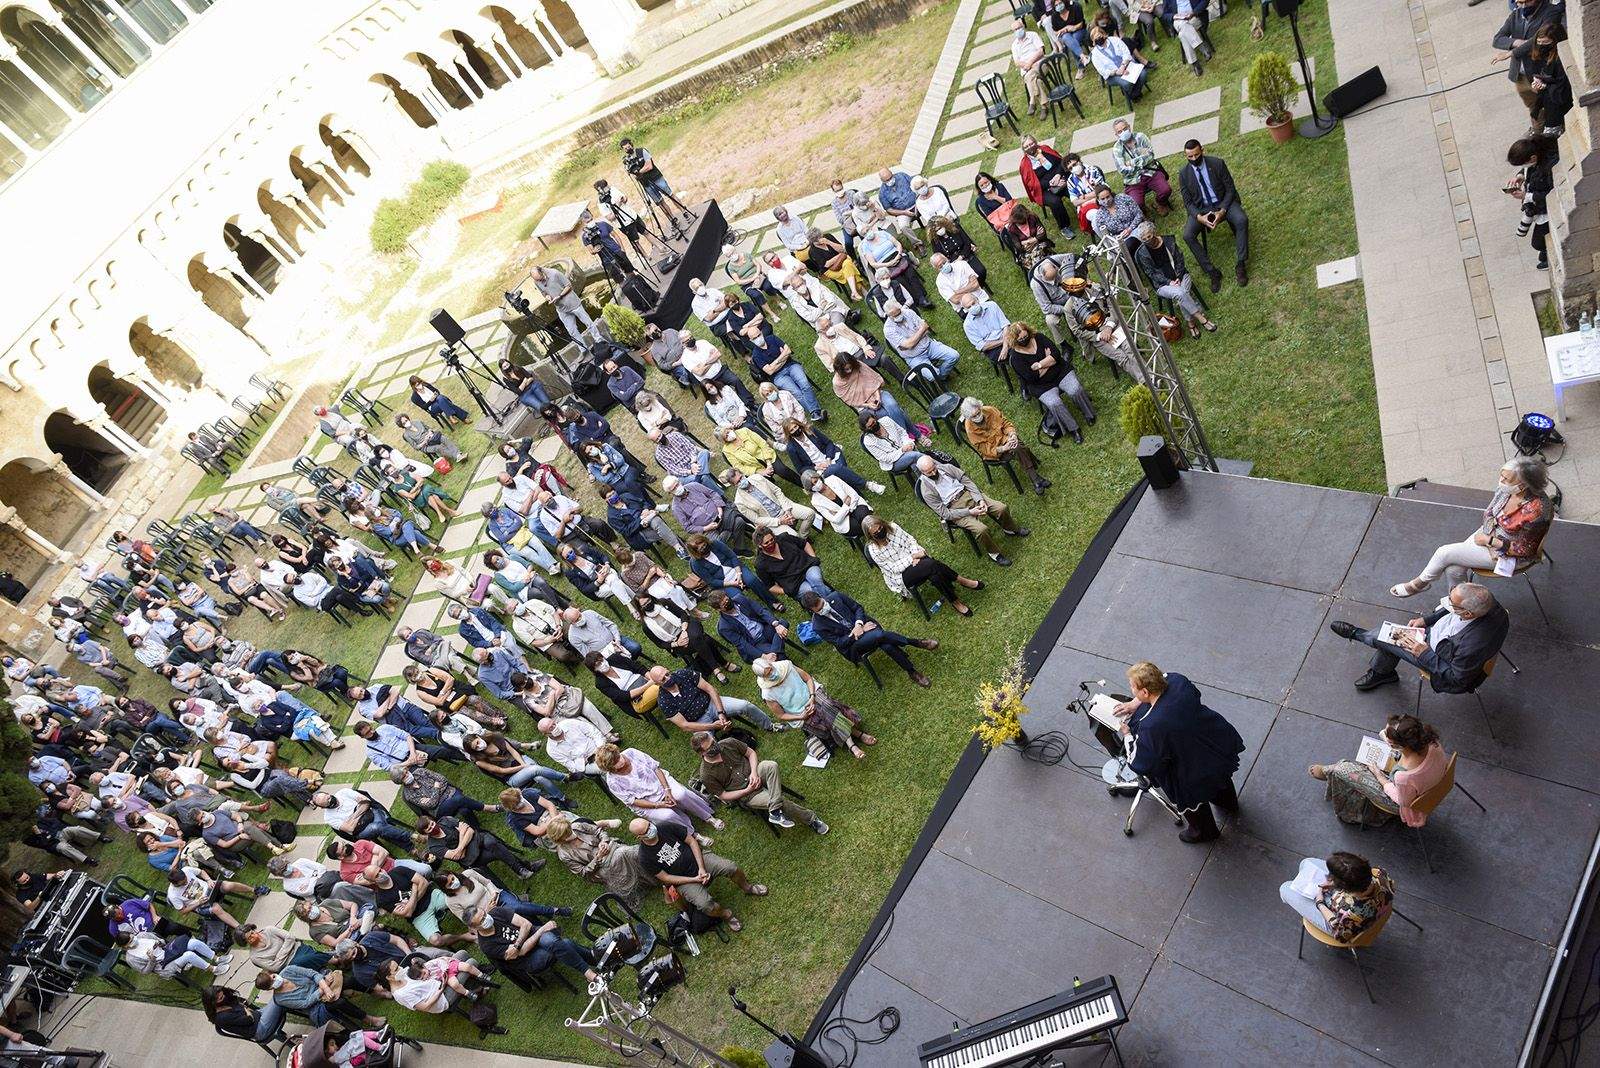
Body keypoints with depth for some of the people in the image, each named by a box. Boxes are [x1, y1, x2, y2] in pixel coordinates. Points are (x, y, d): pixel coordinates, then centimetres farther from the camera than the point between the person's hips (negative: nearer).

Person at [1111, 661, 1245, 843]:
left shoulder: (1150, 727, -40)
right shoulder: (1177, 681, -23)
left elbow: (1140, 765, -24)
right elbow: (1163, 679, 3)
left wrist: (1128, 735, -9)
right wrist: (1136, 704, -3)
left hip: (1200, 772, -6)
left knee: (1191, 800, 29)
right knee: (1221, 777, 39)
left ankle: (1203, 831, 60)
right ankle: (1230, 805, 72)